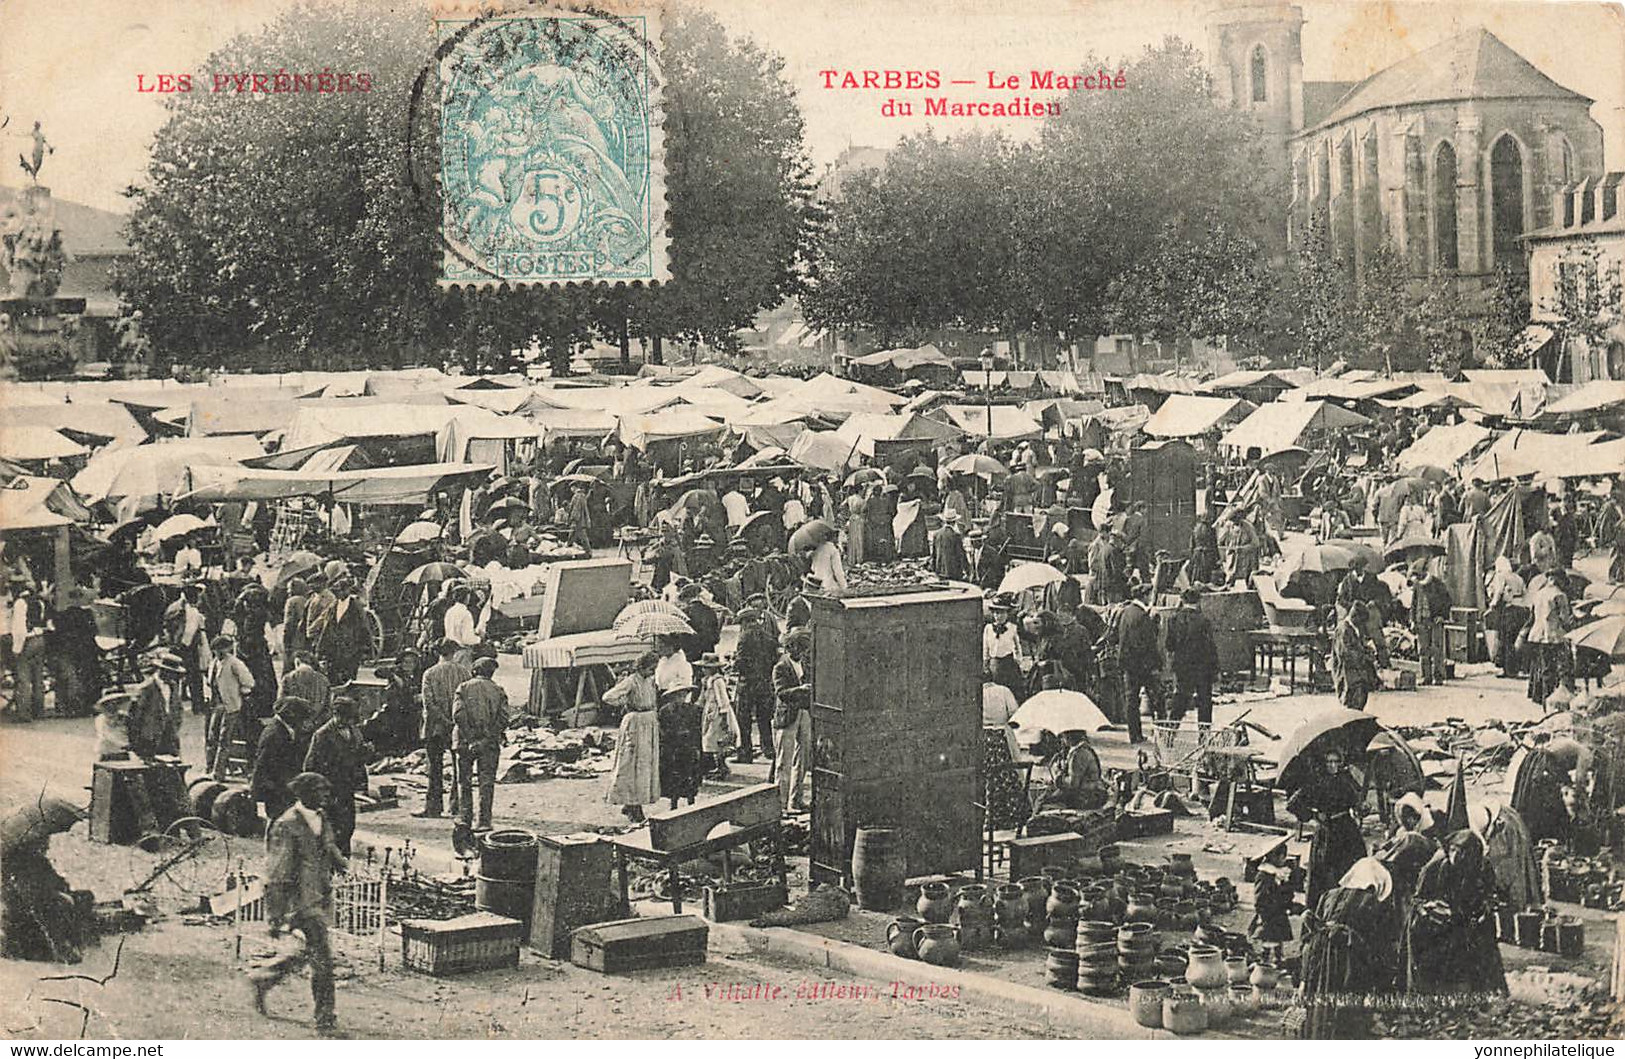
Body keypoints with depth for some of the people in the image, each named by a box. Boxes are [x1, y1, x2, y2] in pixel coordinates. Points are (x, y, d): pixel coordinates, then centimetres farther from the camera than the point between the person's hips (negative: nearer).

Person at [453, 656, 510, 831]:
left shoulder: (463, 688, 1)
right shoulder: (498, 690, 6)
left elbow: (458, 714, -11)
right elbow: (503, 718, -4)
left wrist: (467, 736, -9)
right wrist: (494, 735, 5)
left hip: (466, 741, -1)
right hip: (490, 743, 1)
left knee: (464, 782, 11)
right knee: (487, 782, 3)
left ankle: (466, 818, 9)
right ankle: (484, 820, -3)